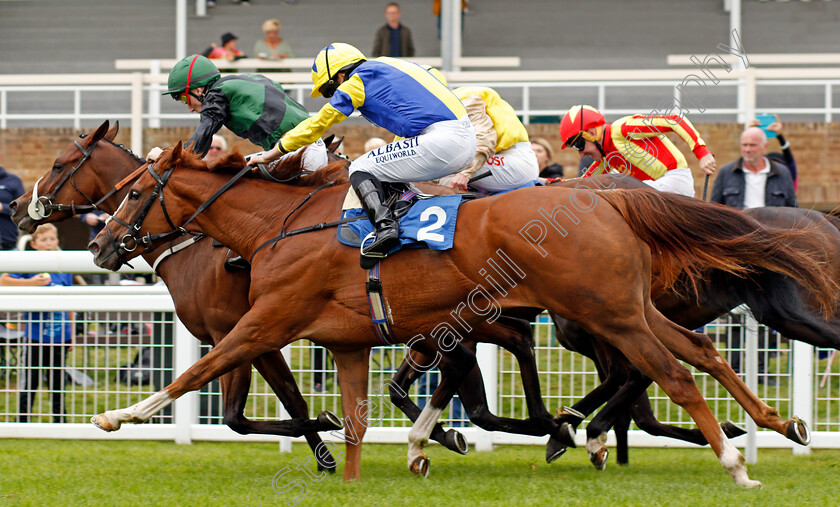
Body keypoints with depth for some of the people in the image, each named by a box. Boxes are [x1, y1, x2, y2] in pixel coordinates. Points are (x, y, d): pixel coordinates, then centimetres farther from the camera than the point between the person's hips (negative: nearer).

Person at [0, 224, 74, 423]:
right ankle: (22, 421, 9)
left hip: (60, 336, 3)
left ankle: (60, 420, 20)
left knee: (58, 381, 11)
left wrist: (71, 332, 14)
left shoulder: (65, 268, 7)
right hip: (36, 335, -3)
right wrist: (31, 283, -21)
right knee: (29, 381, 1)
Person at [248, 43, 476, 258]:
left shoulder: (358, 81, 2)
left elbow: (317, 124, 7)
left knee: (360, 169, -1)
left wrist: (271, 154, 17)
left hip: (440, 142, -9)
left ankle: (384, 226, -22)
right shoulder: (387, 68, 26)